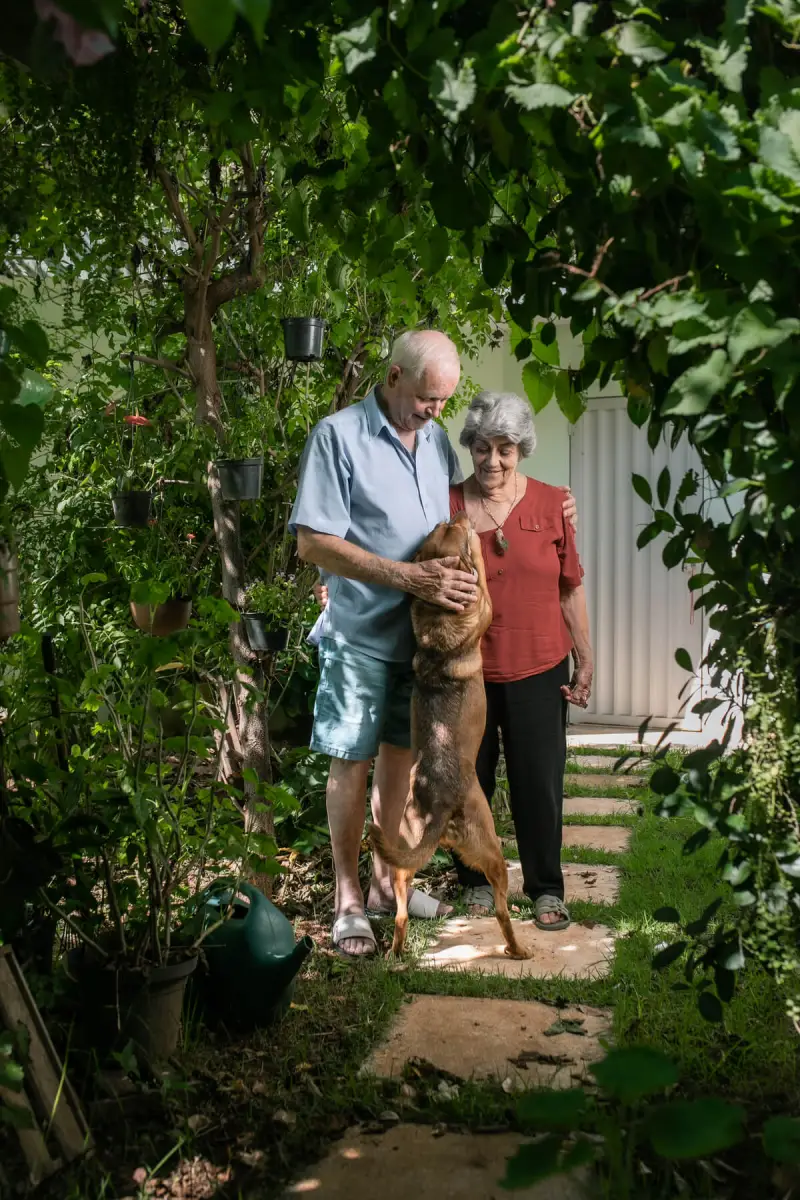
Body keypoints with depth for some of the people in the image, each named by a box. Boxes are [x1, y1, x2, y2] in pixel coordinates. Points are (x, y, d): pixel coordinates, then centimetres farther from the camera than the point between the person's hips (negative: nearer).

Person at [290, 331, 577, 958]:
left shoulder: (436, 437, 7)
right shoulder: (338, 435, -13)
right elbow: (313, 542, -18)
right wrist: (409, 577, -25)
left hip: (423, 632, 6)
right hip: (361, 637, -6)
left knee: (400, 753, 15)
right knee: (352, 762, 2)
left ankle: (386, 879, 31)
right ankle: (349, 899, 17)